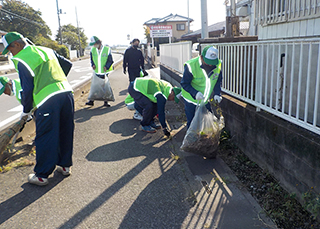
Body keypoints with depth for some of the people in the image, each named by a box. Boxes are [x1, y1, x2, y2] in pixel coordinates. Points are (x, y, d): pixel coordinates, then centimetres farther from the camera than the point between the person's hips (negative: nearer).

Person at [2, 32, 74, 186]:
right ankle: (65, 166, 31)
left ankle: (41, 175, 16)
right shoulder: (47, 50, 16)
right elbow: (68, 64, 24)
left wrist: (26, 111, 7)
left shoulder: (21, 59, -4)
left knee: (45, 138, 4)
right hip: (66, 92, 7)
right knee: (65, 133, 17)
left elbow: (27, 89, -8)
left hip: (47, 101, -7)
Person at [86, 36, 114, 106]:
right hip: (96, 72, 3)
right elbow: (91, 59, 16)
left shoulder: (107, 49, -7)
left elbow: (110, 60, -4)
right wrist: (93, 65, -4)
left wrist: (106, 66, -19)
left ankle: (106, 102, 13)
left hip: (105, 72, -3)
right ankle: (91, 100, 12)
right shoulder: (92, 50, 5)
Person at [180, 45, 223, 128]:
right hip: (191, 99, -4)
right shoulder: (191, 65, -27)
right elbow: (184, 84, -20)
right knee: (191, 123, 6)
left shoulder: (218, 65, -12)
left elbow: (218, 81, 4)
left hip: (206, 100, 4)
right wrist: (195, 93, -35)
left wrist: (217, 94, -11)